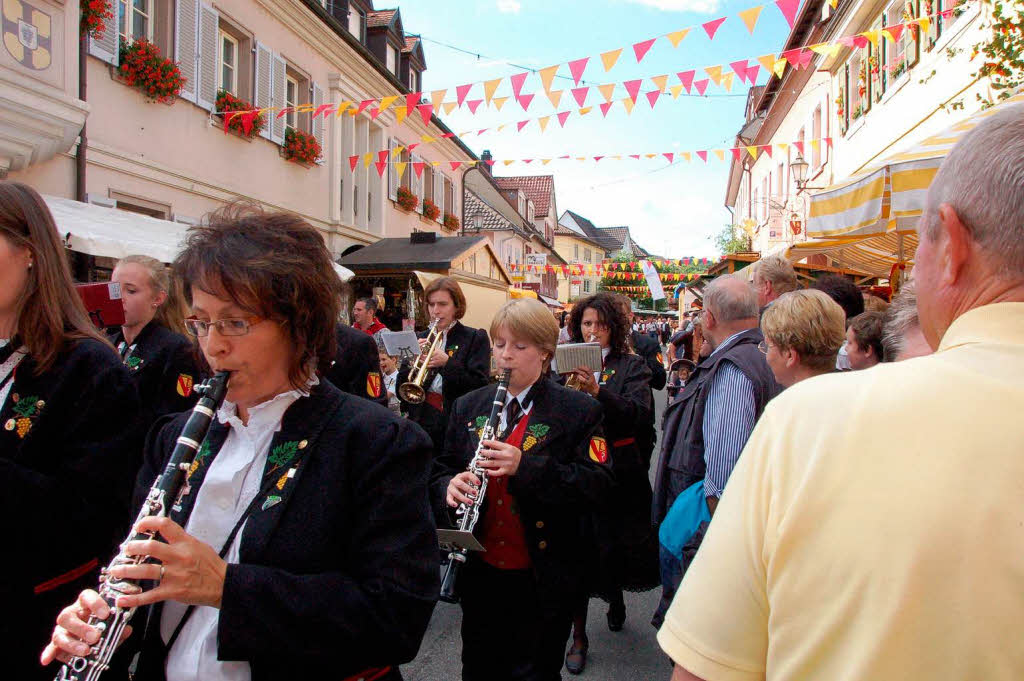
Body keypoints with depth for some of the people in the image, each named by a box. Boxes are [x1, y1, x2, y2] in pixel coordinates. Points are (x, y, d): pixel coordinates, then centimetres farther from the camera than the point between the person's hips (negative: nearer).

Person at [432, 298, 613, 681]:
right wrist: (450, 486, -13)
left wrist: (526, 467, -29)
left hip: (543, 578, -4)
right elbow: (442, 467, 11)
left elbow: (597, 486, -16)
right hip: (479, 573, 4)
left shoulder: (578, 411, -8)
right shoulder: (468, 406, 6)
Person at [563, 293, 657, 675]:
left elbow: (640, 414, -15)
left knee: (616, 546, 12)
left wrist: (597, 391, -29)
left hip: (619, 472, -1)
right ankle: (579, 635, 16)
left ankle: (616, 598, 44)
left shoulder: (631, 367, 0)